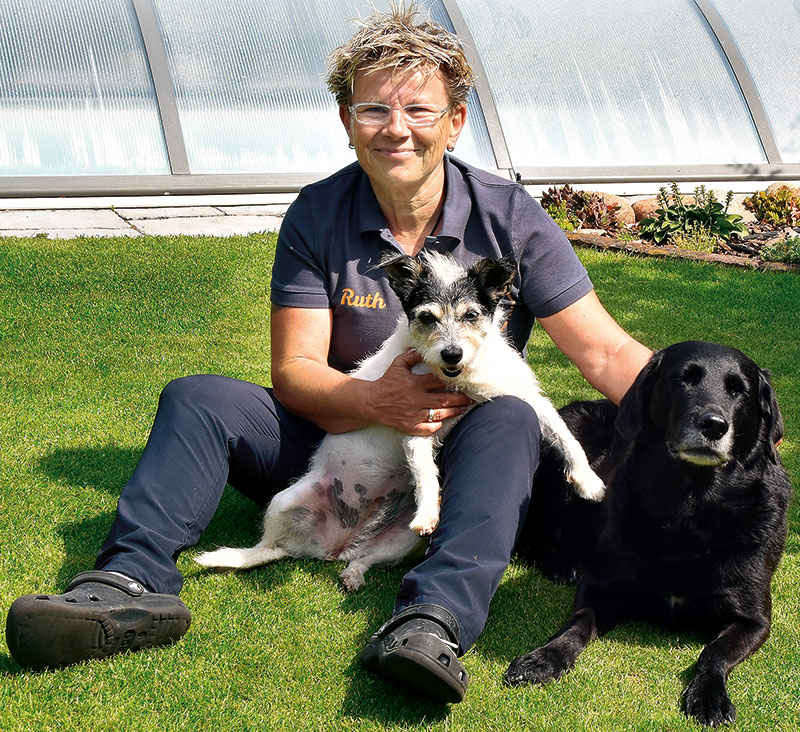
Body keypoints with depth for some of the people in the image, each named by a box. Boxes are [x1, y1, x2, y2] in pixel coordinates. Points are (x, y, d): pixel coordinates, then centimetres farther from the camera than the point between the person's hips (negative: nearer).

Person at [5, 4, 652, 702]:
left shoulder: (509, 218, -6)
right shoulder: (316, 218, -3)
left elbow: (608, 354, -9)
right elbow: (294, 371, -7)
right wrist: (376, 400, -29)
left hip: (461, 454, -1)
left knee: (510, 417, -33)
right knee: (196, 398, -16)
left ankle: (432, 620, -53)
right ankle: (134, 581, -38)